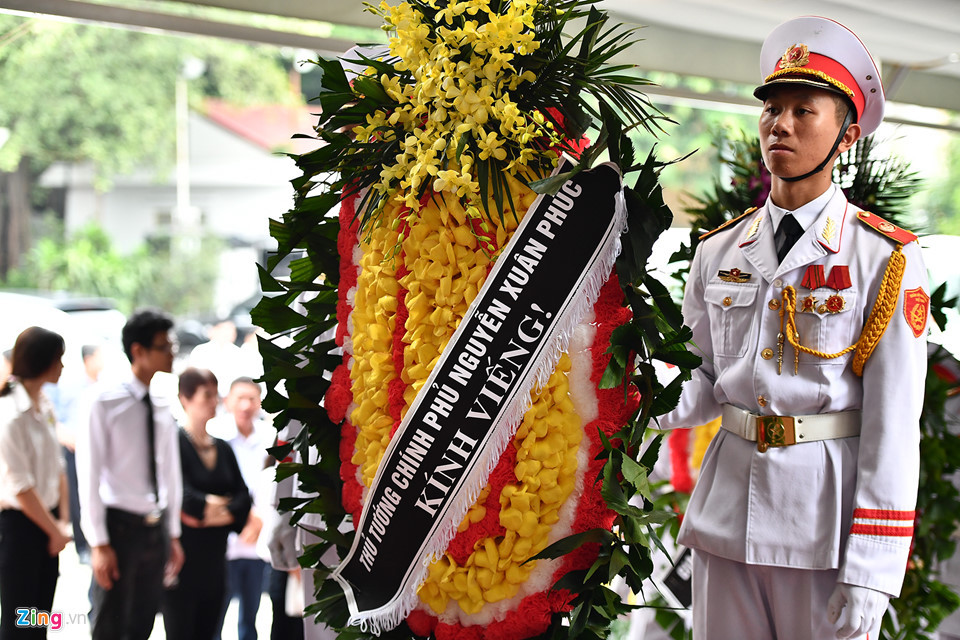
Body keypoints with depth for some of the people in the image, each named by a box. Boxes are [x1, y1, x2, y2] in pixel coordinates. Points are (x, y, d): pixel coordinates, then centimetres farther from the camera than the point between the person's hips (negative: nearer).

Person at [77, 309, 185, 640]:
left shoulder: (163, 405, 8)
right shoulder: (106, 403, -11)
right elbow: (89, 476, -13)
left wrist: (173, 535, 15)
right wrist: (98, 543, -15)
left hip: (157, 527, 6)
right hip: (120, 525, -6)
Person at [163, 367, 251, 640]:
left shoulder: (222, 449, 12)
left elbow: (243, 495, 6)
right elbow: (178, 494, -20)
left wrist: (223, 513, -10)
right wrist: (210, 505, -9)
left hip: (214, 556, 6)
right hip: (182, 556, -6)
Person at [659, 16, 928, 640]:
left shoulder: (885, 259, -6)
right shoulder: (719, 251, 8)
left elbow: (894, 424, -10)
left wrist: (871, 572, -14)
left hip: (828, 512, -4)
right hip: (727, 511, 4)